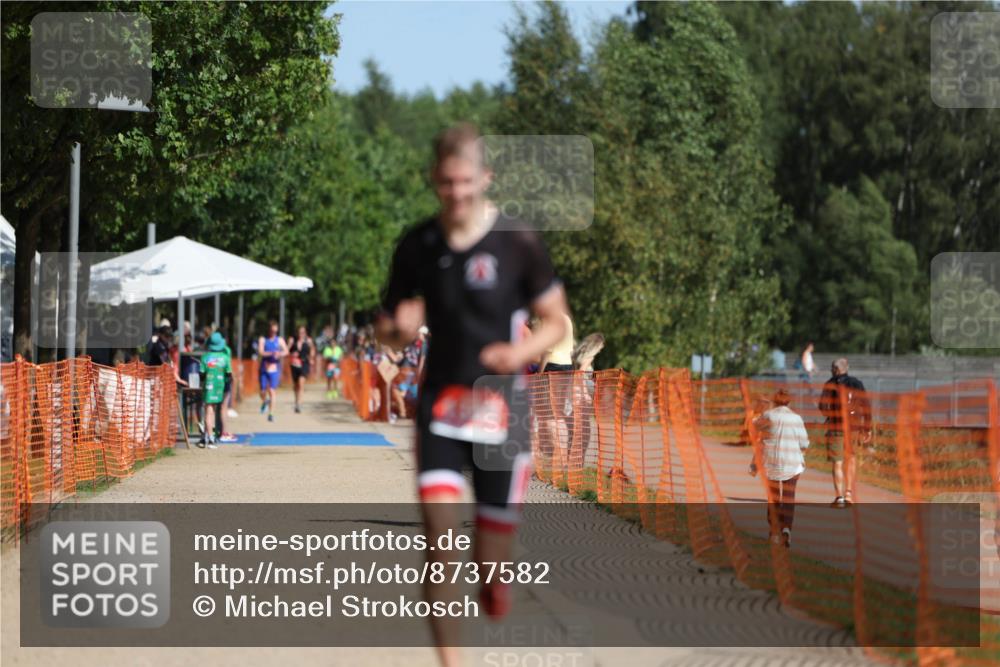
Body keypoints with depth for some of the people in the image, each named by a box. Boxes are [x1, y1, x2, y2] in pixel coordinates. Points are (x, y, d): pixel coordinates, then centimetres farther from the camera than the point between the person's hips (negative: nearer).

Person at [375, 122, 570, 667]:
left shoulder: (518, 244, -5)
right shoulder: (416, 247, 2)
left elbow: (555, 322, 3)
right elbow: (389, 331, 12)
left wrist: (521, 352, -17)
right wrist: (399, 327, -12)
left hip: (501, 409, -1)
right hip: (440, 406, 1)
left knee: (491, 557, 4)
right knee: (439, 536, -16)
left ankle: (494, 580, 42)